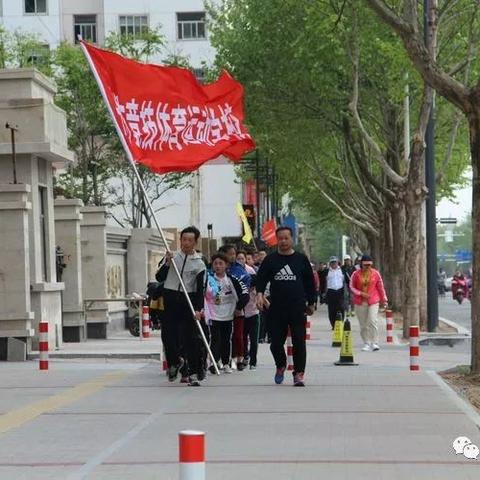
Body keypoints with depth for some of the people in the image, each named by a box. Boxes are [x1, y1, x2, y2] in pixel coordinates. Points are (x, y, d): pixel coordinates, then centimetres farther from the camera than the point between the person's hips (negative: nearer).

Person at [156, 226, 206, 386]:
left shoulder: (199, 264, 3)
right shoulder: (172, 257, 9)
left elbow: (200, 289, -3)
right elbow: (159, 278, 5)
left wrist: (198, 309, -14)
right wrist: (167, 264, -11)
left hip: (188, 301, -2)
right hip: (170, 299, 2)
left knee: (191, 338, -5)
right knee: (168, 334, -1)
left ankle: (193, 373, -2)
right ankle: (176, 361, 25)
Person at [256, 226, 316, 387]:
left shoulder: (301, 259, 6)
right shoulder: (270, 260, 7)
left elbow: (310, 282, 11)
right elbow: (261, 278, 4)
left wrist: (311, 303, 11)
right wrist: (259, 293, -16)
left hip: (298, 308, -1)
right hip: (276, 308, 1)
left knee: (299, 341, -6)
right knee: (276, 342, 5)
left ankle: (299, 373, 0)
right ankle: (280, 366, 31)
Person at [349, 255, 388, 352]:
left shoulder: (376, 273, 3)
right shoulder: (356, 274, 1)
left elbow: (381, 287, 10)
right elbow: (352, 287, 5)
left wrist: (384, 299, 10)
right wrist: (361, 293, -11)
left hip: (373, 301, -1)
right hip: (360, 302, 1)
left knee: (373, 321, -15)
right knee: (363, 324, 3)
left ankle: (375, 343, -9)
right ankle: (367, 343, 13)